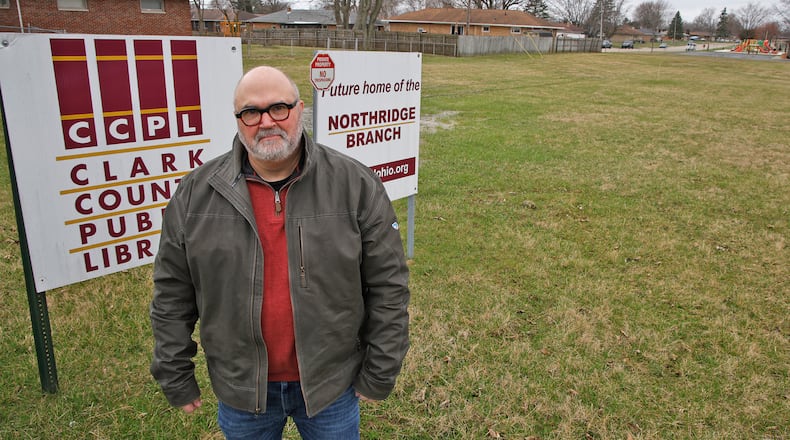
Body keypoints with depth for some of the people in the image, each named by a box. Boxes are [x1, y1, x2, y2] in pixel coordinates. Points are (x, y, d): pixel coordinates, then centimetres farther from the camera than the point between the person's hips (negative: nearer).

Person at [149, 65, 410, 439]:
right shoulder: (196, 193, -6)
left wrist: (380, 373, -6)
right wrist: (174, 376, 3)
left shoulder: (356, 185, -12)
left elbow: (387, 285, -8)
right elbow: (172, 294, 1)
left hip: (332, 382, -1)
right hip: (240, 391, 2)